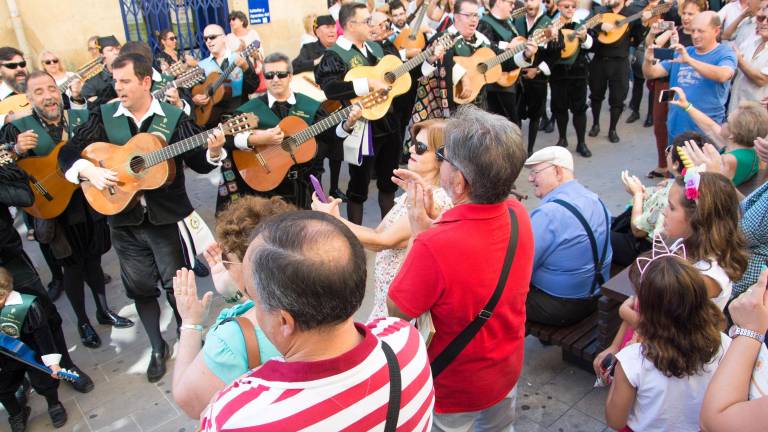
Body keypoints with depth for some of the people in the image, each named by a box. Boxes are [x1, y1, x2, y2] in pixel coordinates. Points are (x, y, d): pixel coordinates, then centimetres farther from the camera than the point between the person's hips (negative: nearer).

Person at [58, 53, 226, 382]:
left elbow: (198, 163, -4)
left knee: (177, 285, 6)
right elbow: (68, 152, 2)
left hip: (167, 217, -2)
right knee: (141, 288, 13)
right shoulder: (103, 116, 1)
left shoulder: (174, 117, -5)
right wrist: (89, 170, -18)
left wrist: (213, 151, -25)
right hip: (124, 219, 3)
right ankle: (158, 348, 33)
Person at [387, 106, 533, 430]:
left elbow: (396, 312, -22)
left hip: (454, 389, -5)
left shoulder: (434, 245, -40)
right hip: (507, 371, 5)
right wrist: (431, 210, -4)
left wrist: (418, 234, -21)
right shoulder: (517, 214, -18)